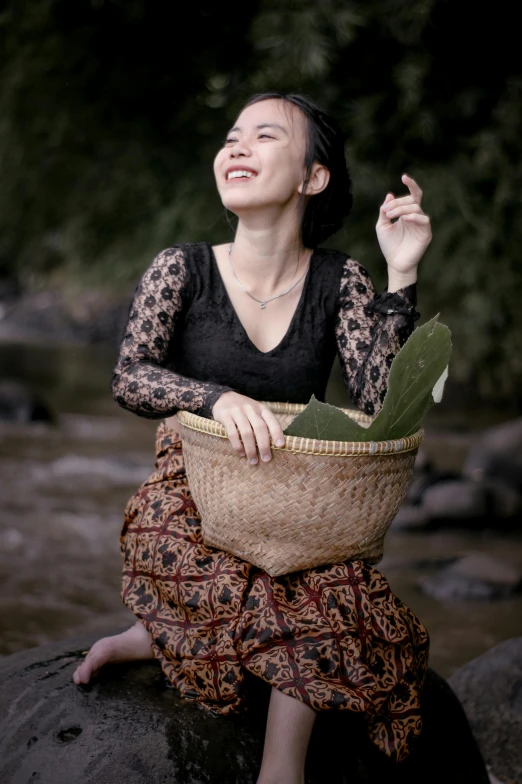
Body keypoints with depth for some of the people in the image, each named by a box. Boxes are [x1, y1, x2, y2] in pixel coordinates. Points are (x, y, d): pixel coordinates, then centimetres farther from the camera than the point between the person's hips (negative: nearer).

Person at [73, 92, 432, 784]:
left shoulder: (339, 283, 2)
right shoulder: (183, 270, 0)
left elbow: (381, 404, -8)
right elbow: (129, 378, -10)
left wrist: (401, 274, -14)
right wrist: (220, 398, -29)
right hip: (186, 509, -2)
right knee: (330, 613, -29)